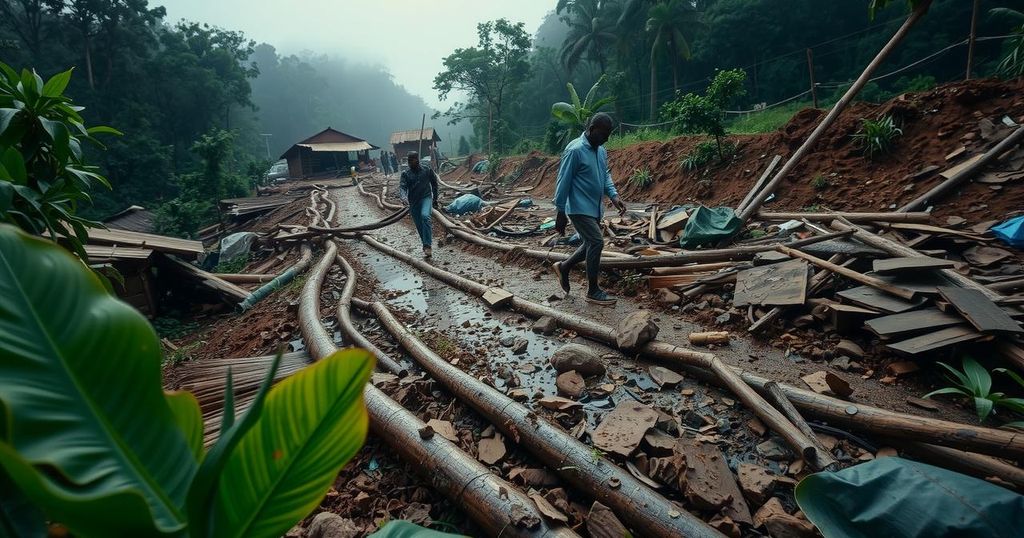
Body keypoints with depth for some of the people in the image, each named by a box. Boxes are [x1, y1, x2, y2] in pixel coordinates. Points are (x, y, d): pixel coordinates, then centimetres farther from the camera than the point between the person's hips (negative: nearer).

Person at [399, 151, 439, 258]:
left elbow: (434, 184, 14)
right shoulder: (406, 174, 3)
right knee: (419, 226, 5)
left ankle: (428, 245, -28)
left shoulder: (427, 171, 2)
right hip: (413, 202, 3)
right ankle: (426, 247, 23)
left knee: (425, 216, -30)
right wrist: (404, 197, -31)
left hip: (426, 198, -3)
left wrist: (435, 199, 15)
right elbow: (402, 187, -10)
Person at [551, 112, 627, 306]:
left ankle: (564, 268, 34)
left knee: (591, 244, 13)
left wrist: (614, 196, 1)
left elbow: (605, 175, 19)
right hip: (579, 208, -9)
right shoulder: (575, 150, -17)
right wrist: (561, 213, -15)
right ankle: (593, 291, 0)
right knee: (597, 242, -12)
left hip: (595, 208, 9)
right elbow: (563, 182, -16)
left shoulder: (601, 150, 10)